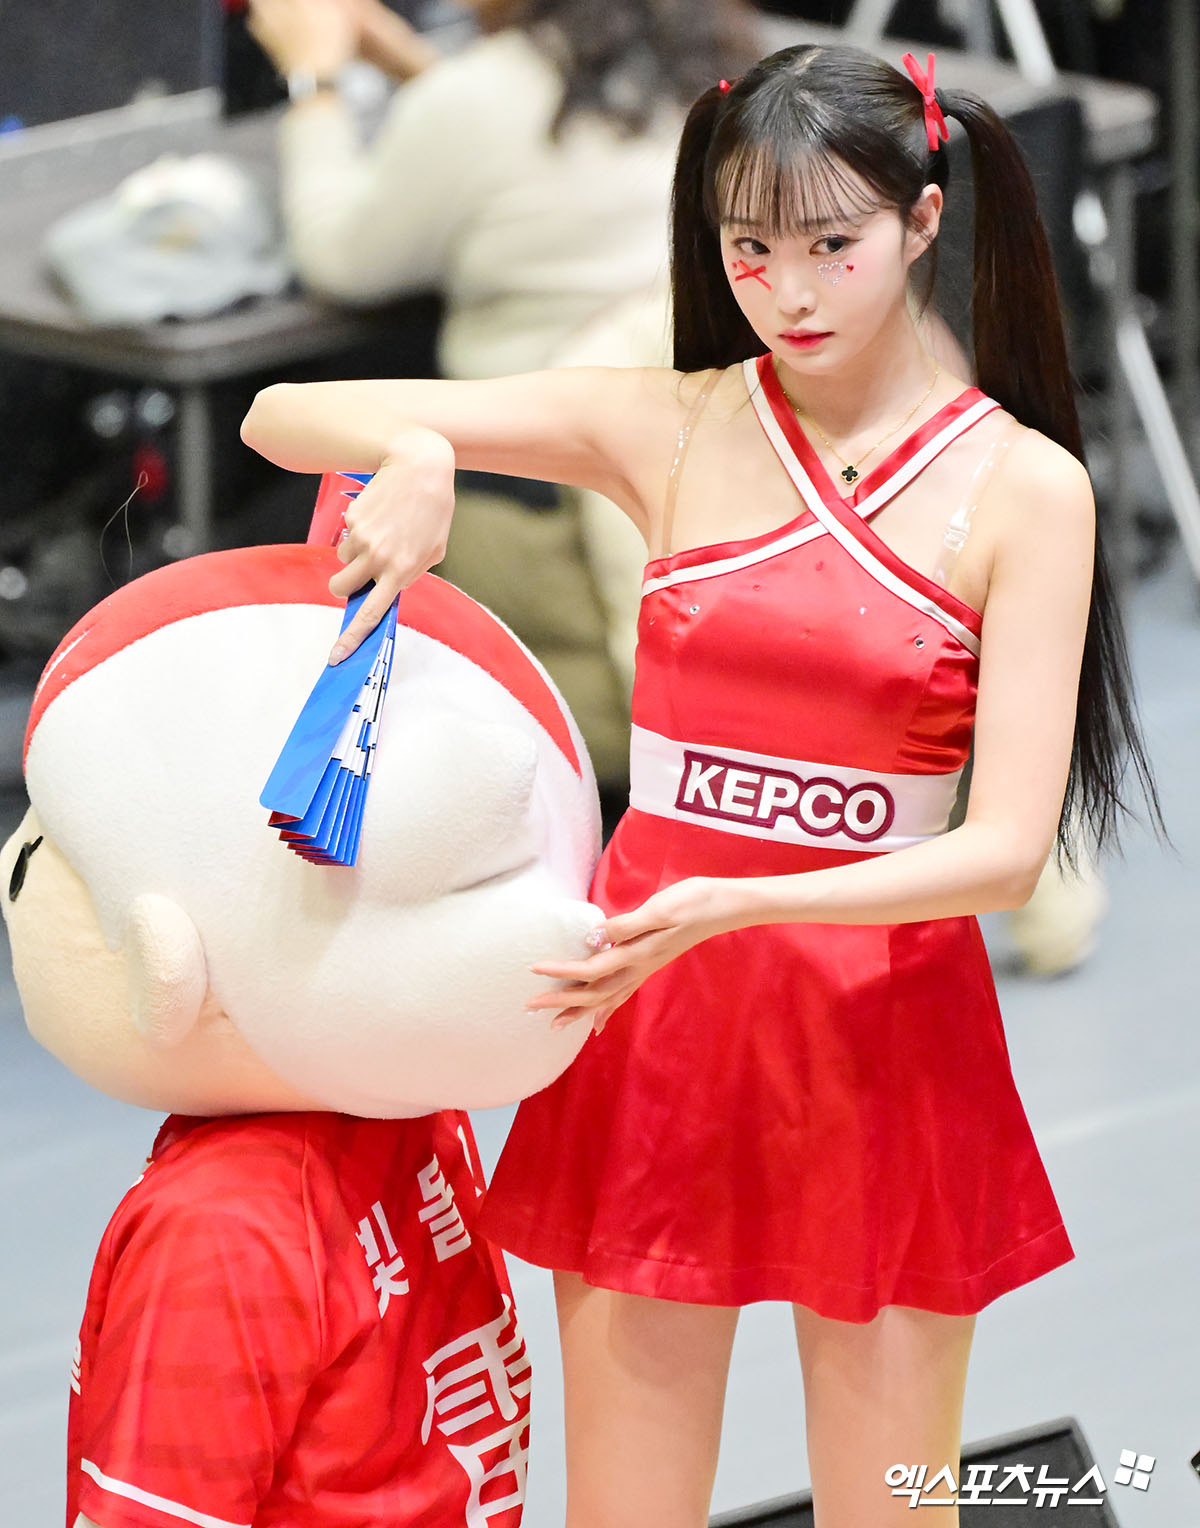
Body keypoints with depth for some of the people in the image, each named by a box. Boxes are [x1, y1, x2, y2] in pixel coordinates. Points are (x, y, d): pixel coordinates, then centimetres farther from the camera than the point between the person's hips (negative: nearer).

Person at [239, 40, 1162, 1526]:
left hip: (887, 1025, -1)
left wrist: (733, 904, -26)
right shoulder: (668, 429, 1)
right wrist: (409, 449, -22)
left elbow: (1007, 845, -12)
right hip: (655, 1009, 2)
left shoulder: (1023, 486, -5)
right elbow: (282, 417, 2)